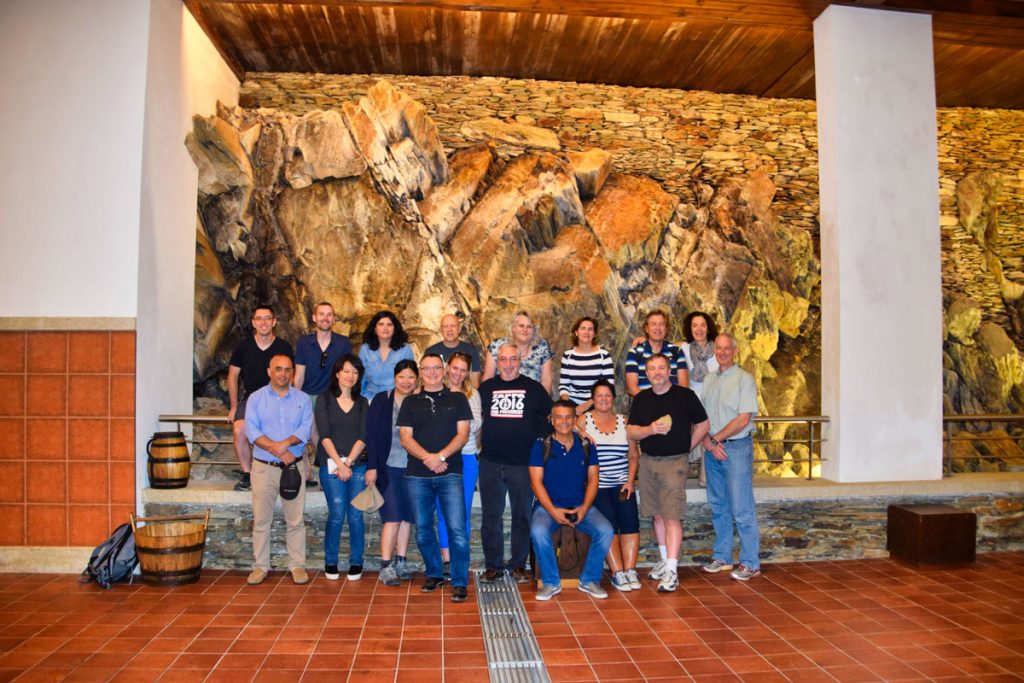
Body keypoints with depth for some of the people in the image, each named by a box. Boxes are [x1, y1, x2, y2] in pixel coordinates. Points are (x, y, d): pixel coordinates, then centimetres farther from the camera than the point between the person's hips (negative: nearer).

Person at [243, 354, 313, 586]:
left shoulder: (302, 399, 8)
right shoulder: (256, 398, 5)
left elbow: (306, 429, -4)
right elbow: (251, 430, -7)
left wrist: (286, 443, -21)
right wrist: (278, 451, -16)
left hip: (294, 467, 0)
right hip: (263, 468, 0)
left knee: (295, 520, 3)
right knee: (261, 519, 5)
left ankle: (297, 565, 11)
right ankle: (260, 566, 16)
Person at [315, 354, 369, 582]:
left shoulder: (362, 403, 12)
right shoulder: (325, 399, 5)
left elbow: (363, 437, 3)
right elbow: (325, 435, -3)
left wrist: (348, 462, -9)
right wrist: (339, 464, -11)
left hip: (357, 465, 2)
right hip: (331, 464, -2)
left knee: (356, 514, -1)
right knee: (337, 514, -7)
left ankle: (356, 562, 12)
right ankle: (330, 562, 10)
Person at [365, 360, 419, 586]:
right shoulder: (382, 400, 0)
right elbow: (371, 434, -3)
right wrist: (371, 466, -8)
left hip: (412, 468, 3)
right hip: (388, 467, -3)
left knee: (407, 517, 7)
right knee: (393, 517, -6)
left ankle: (400, 562, 19)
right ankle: (386, 567, 1)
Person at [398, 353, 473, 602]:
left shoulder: (458, 399, 9)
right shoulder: (411, 402, 13)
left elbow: (463, 434, 1)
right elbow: (405, 438, 4)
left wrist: (441, 456, -13)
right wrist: (426, 457, -12)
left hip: (450, 473, -2)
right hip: (417, 475, 2)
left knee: (457, 529, -8)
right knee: (423, 530, 10)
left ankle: (459, 582, 2)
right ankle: (434, 573, 27)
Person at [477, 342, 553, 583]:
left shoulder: (533, 388, 4)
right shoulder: (486, 388, 9)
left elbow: (550, 417, 10)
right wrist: (482, 443, 8)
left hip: (523, 463, -1)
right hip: (491, 463, 1)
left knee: (522, 515, 6)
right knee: (491, 516, 6)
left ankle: (519, 565, 18)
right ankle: (493, 565, 16)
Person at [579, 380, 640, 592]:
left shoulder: (624, 421, 13)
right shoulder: (583, 420, 5)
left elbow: (634, 455, 12)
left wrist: (630, 481, 2)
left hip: (622, 484, 3)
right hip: (596, 485, -3)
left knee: (630, 519, -17)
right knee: (609, 521, -19)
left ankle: (630, 570, -11)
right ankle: (617, 572, -12)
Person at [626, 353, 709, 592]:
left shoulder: (685, 395, -3)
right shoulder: (641, 399, 8)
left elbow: (703, 424, 5)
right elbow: (630, 431, 5)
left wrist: (686, 447, 1)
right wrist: (651, 429, -13)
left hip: (675, 462, -4)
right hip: (648, 462, 4)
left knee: (672, 517, -9)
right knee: (657, 515, 12)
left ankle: (671, 571, -7)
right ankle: (665, 560, 26)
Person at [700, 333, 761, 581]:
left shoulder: (744, 378, -7)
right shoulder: (709, 379, 12)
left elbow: (743, 419, -14)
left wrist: (715, 439, -11)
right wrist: (708, 442, -7)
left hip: (736, 447, -6)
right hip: (712, 449, 6)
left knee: (741, 509, -5)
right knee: (718, 507, 13)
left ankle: (750, 563, 5)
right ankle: (722, 557, 24)